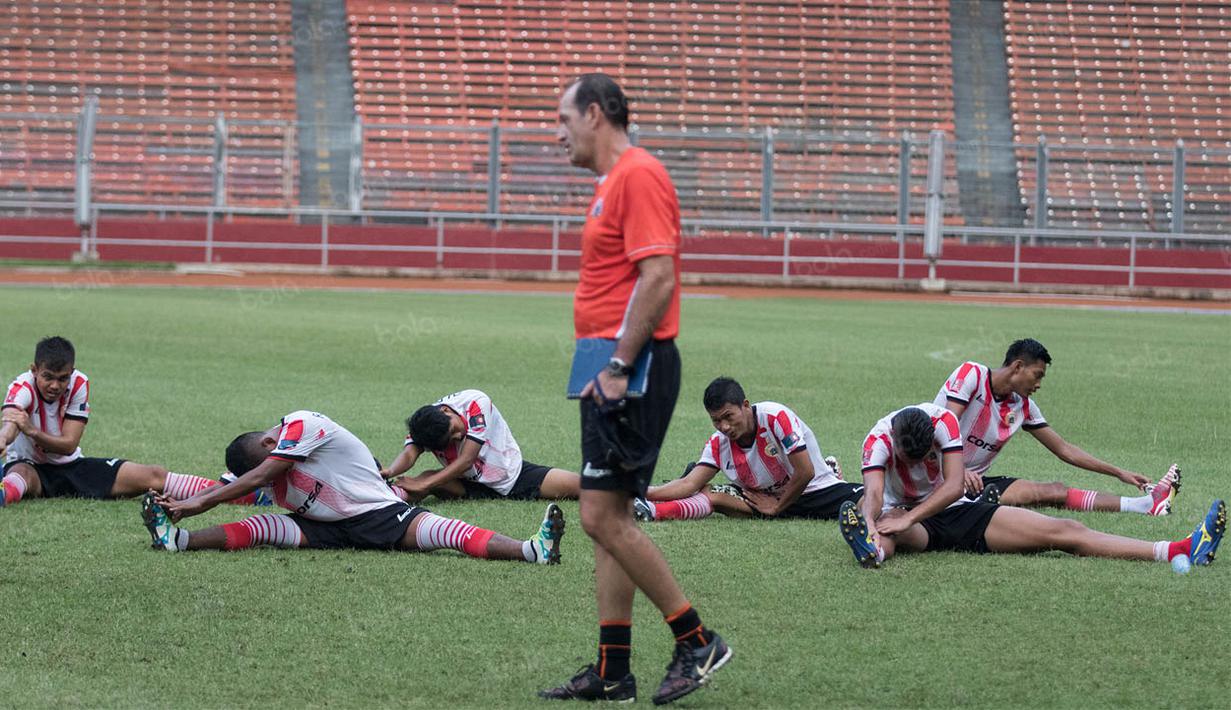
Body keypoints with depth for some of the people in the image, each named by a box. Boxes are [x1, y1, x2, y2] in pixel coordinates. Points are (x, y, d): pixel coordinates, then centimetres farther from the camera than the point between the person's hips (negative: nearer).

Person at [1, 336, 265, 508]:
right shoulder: (23, 388, -21)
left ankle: (245, 495, -7)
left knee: (153, 477, -6)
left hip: (70, 467, 4)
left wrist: (32, 431, -38)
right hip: (30, 466, -4)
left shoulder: (78, 384, -10)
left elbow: (69, 444, -18)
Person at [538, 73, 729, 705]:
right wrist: (604, 365, 17)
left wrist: (618, 366, -22)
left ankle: (696, 640, -3)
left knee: (604, 518, -11)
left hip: (635, 368, -10)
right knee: (607, 518, 9)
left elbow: (658, 278, -21)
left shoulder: (639, 176, -13)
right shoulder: (613, 182, 19)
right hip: (612, 374, 10)